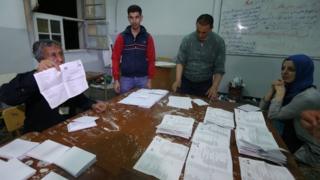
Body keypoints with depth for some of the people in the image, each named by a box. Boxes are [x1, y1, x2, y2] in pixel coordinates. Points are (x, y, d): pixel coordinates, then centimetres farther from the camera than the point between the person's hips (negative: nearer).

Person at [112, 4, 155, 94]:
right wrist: (116, 80, -6)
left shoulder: (147, 37, 1)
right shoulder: (121, 37, -1)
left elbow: (151, 59, 0)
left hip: (142, 79, 1)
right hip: (126, 78, 0)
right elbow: (115, 59, -2)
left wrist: (149, 79, -4)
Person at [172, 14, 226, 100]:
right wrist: (178, 80, -21)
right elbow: (180, 61, -8)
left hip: (205, 84, 0)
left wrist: (214, 87, -20)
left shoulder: (219, 42, -10)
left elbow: (219, 68, -9)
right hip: (185, 81, 0)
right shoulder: (187, 40, -10)